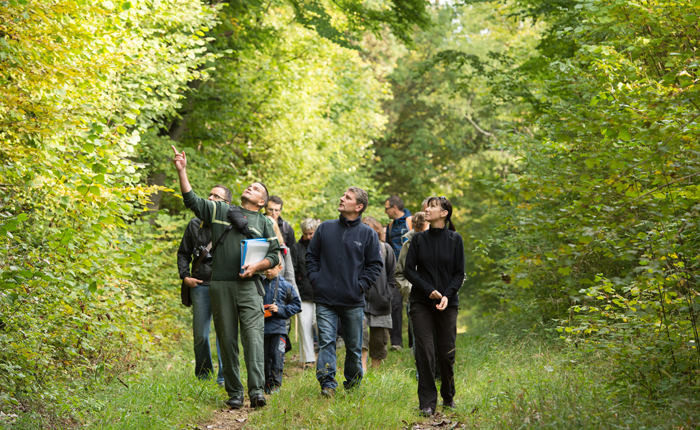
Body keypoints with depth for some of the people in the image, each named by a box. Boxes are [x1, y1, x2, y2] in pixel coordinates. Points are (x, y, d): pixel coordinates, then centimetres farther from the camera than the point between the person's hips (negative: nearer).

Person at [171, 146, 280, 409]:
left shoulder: (264, 223, 16)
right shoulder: (220, 211, 17)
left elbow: (274, 254, 11)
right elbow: (192, 200, 10)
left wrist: (257, 266, -8)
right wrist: (182, 171, 1)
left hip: (249, 286, -1)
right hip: (220, 285, 1)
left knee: (253, 335, -14)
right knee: (227, 339, 1)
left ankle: (257, 391, -21)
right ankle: (234, 393, 7)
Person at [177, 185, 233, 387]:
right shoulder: (195, 224, 12)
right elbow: (183, 253, 20)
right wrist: (185, 276, 6)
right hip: (200, 286, 3)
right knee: (200, 334, 5)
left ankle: (224, 377, 2)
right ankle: (202, 376, 18)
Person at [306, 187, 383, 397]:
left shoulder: (368, 234, 3)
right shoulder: (325, 228, 8)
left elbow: (374, 264, 5)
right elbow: (311, 256, 14)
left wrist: (361, 285, -6)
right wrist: (316, 279, 0)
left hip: (353, 301, -1)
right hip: (325, 300, 1)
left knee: (354, 346, 8)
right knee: (326, 342, -8)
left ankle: (353, 386, 22)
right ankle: (327, 383, -8)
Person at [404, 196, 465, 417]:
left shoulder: (455, 239, 3)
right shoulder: (419, 239, 5)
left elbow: (459, 273, 3)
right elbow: (409, 269, 3)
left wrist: (447, 295, -12)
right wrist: (429, 290, -10)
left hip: (448, 303, 0)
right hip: (421, 303, 0)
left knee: (447, 353, 2)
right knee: (425, 352, -8)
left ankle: (448, 397, 23)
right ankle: (427, 403, -5)